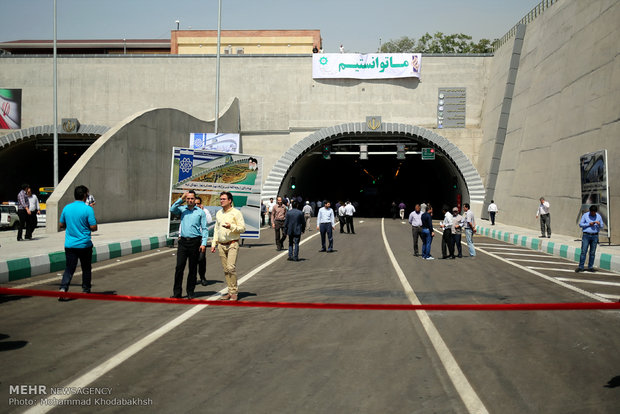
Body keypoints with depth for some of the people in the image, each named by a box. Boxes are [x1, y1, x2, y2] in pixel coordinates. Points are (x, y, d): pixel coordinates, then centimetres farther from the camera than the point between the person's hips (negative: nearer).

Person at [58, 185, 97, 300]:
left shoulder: (66, 208, 2)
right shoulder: (88, 209, -13)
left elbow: (61, 225, 11)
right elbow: (93, 227, -13)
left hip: (69, 244, 3)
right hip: (84, 244, -3)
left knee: (69, 268, 5)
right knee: (86, 268, 14)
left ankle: (63, 288, -13)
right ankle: (86, 290, 22)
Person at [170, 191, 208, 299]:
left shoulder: (200, 212, 4)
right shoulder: (182, 209, 10)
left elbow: (204, 229, 2)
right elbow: (172, 210, -10)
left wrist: (203, 243, -7)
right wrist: (181, 199, -10)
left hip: (195, 242, -1)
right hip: (183, 241, 1)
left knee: (193, 268, 4)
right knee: (179, 267, -3)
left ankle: (190, 292, 14)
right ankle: (177, 292, 3)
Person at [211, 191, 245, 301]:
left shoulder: (236, 213, -3)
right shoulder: (218, 213, 15)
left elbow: (243, 228, -6)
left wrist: (231, 227, -21)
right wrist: (213, 243, 14)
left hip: (232, 244, -6)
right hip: (221, 245, 6)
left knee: (231, 267, -15)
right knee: (225, 269, 6)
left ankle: (234, 292, -6)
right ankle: (230, 291, 12)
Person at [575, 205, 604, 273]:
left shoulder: (599, 216, 6)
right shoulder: (585, 215, 0)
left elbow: (602, 227, 9)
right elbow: (580, 224, -2)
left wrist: (599, 224, -13)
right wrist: (589, 224, -14)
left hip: (595, 236, 2)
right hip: (586, 235, -2)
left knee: (592, 252, 3)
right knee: (583, 251, -7)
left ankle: (590, 267, 10)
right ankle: (581, 267, -6)